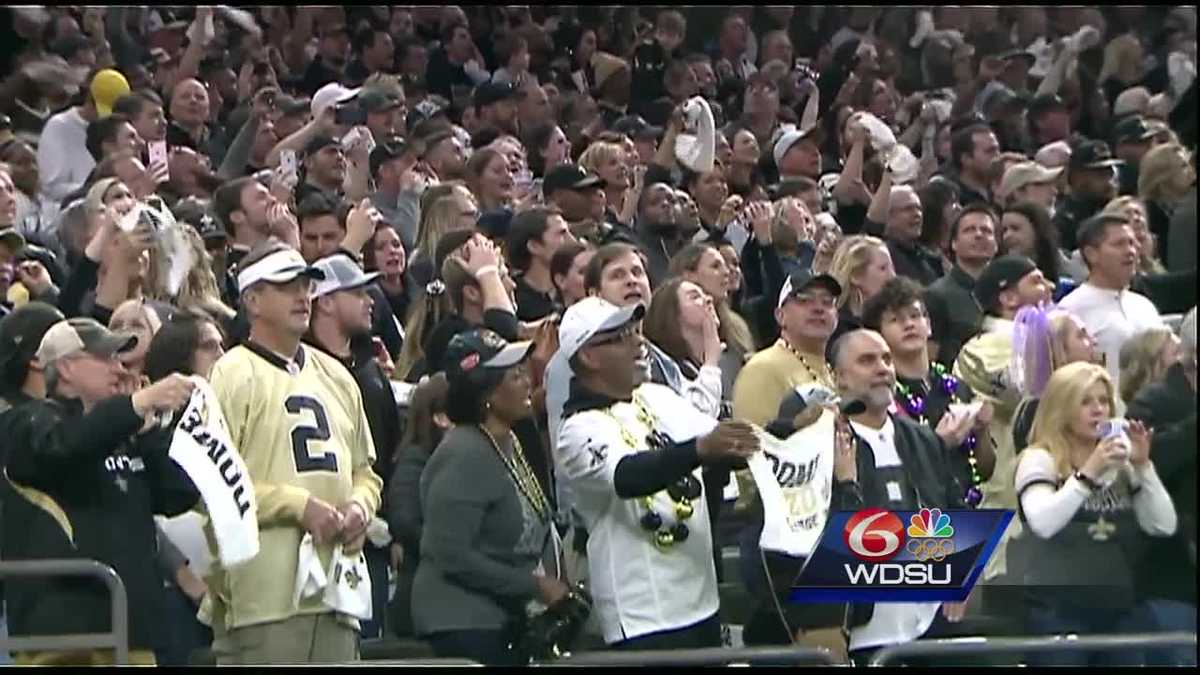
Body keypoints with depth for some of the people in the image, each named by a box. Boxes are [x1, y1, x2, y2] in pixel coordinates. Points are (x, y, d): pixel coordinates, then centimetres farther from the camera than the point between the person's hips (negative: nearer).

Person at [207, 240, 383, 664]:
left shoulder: (335, 376, 20)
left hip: (336, 588, 7)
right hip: (264, 593, -7)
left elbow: (364, 470, 28)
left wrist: (360, 505, 5)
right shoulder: (233, 375, -4)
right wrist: (300, 506, -15)